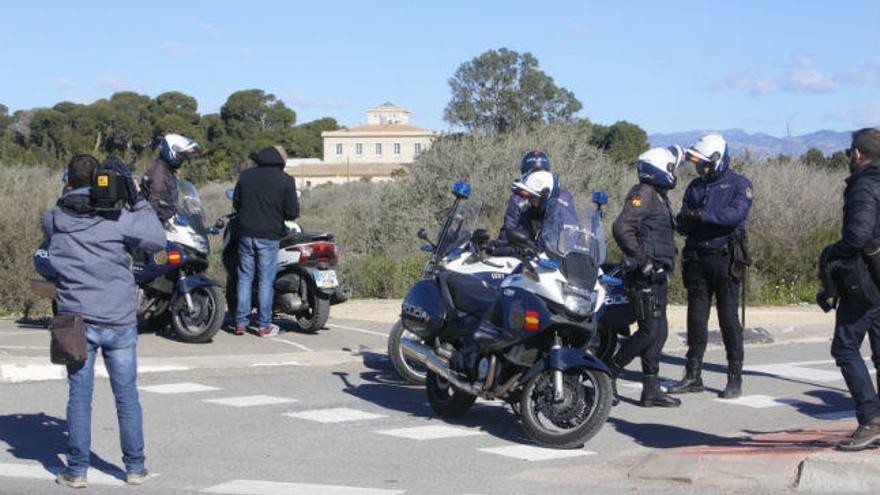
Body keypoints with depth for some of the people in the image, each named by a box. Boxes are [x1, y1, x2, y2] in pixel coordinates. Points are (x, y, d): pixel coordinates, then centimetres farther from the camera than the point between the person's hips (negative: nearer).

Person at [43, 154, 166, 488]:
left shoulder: (53, 220, -2)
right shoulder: (118, 218, -9)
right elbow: (158, 240, -1)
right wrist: (139, 200, 5)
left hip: (76, 320, 1)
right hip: (118, 321, -1)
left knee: (79, 396, 7)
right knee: (127, 396, 8)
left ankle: (77, 470, 11)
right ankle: (135, 467, 14)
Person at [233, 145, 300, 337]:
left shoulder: (246, 175, 6)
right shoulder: (285, 180, -5)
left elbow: (235, 203, 12)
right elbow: (292, 211, -6)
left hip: (246, 234, 3)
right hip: (269, 236, -3)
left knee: (244, 278, 10)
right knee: (266, 280, 2)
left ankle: (240, 323, 10)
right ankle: (264, 326, 4)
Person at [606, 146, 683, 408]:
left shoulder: (658, 197, 19)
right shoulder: (644, 194, -12)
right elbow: (622, 228, -24)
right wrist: (643, 261, -24)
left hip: (656, 275, 10)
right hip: (646, 276, -10)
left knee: (659, 331, 9)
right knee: (649, 331, -10)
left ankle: (651, 389, 12)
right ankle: (608, 375, -1)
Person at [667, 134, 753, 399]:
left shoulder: (739, 185, -2)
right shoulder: (696, 186, 15)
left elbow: (736, 213, -20)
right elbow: (684, 224, 10)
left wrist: (701, 215, -27)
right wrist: (684, 220, -14)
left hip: (725, 259, -5)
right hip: (697, 257, 5)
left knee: (729, 318, -4)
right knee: (696, 317, 7)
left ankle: (735, 378, 2)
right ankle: (693, 375, 14)